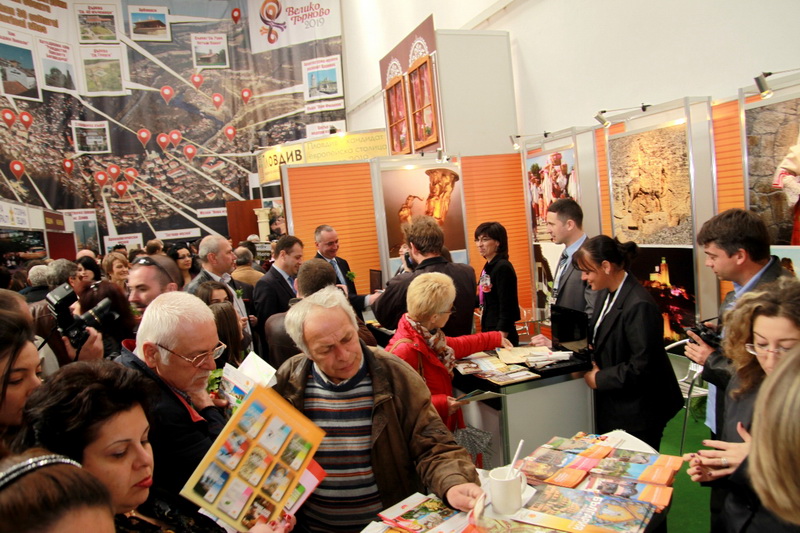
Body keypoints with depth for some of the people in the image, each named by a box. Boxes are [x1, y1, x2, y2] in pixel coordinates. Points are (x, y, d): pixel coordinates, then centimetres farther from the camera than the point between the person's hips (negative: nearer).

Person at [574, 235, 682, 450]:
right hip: (611, 405, 9)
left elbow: (641, 367, -24)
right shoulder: (605, 294, 5)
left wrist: (599, 379, -15)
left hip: (637, 412, -9)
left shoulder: (639, 305, -25)